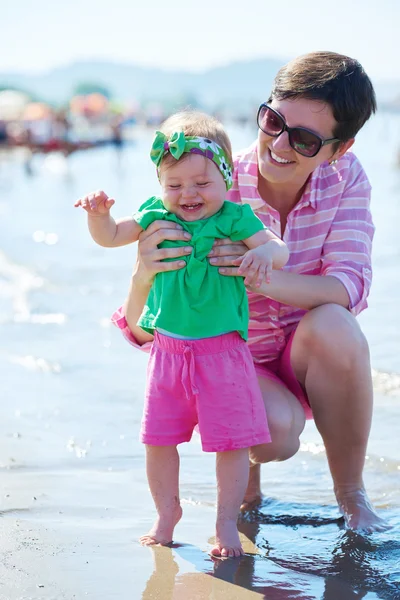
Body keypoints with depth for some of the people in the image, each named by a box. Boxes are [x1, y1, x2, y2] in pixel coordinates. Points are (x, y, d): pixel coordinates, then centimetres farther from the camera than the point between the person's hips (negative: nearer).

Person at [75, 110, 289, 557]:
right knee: (159, 438, 10)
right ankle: (166, 514, 29)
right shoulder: (155, 216, 3)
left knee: (230, 439, 0)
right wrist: (98, 214, -14)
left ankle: (226, 523, 14)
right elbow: (109, 237, 7)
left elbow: (278, 248, -15)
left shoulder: (234, 219, -6)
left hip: (222, 349, -3)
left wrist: (265, 254, -38)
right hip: (167, 349, 3)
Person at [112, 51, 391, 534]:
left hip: (307, 359, 2)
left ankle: (350, 491, -10)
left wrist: (266, 278, -43)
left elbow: (349, 286, -23)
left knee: (332, 324, -32)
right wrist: (143, 275, -46)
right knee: (277, 430, -34)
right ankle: (249, 460, 7)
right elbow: (142, 329, -21)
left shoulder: (345, 177, -13)